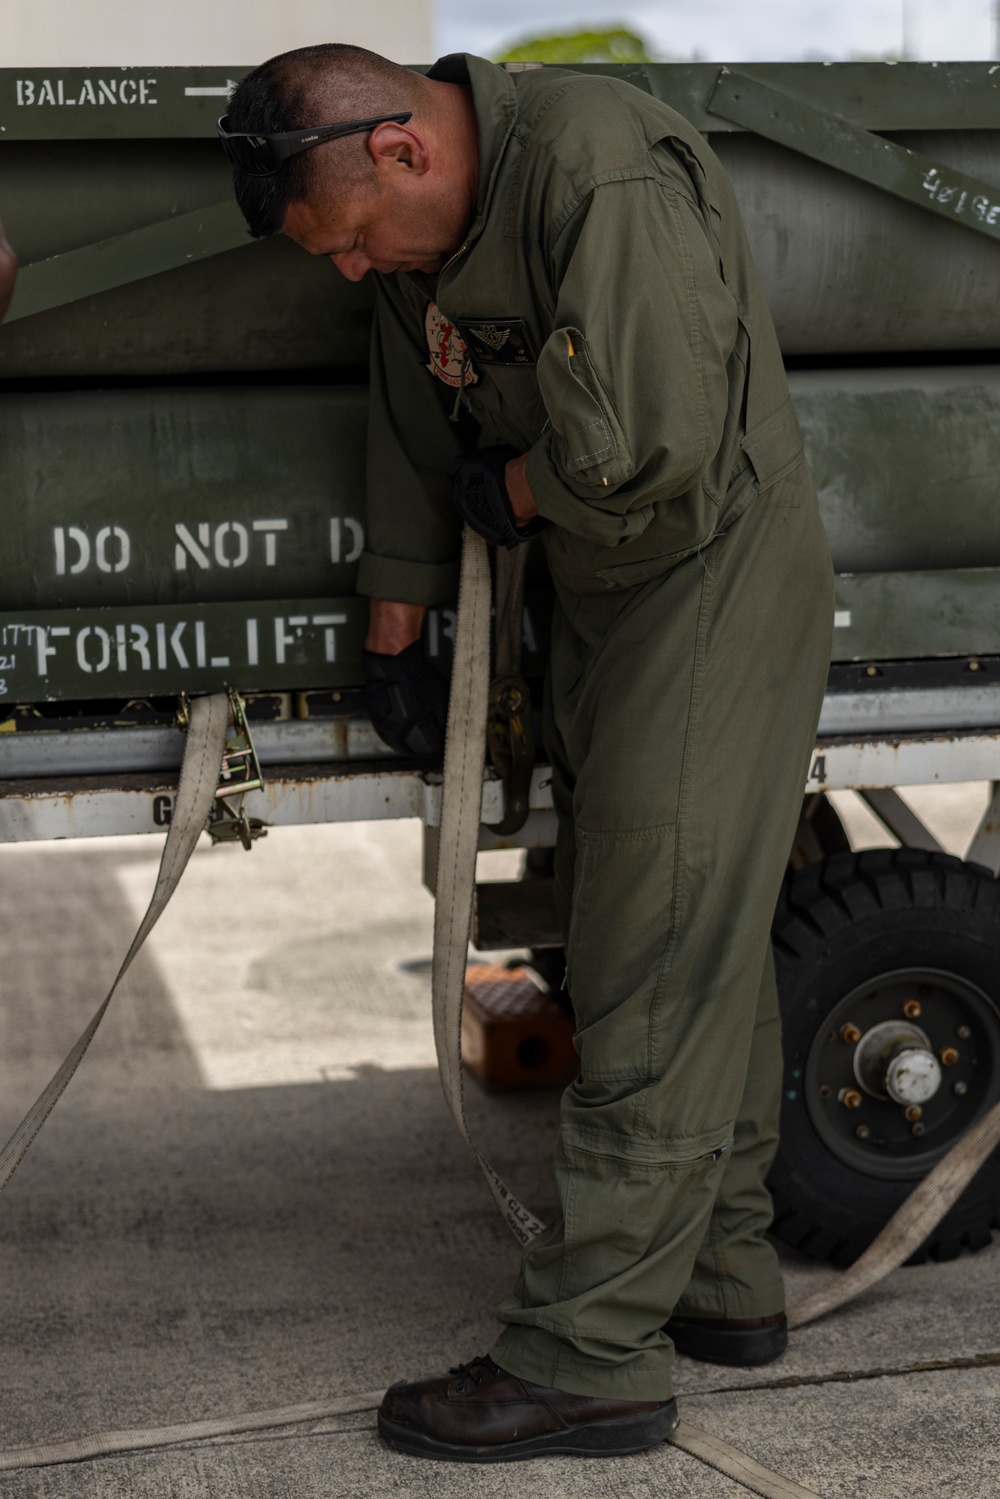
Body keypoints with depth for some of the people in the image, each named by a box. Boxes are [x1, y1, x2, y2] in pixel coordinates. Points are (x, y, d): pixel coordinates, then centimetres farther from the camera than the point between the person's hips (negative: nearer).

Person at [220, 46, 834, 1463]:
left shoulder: (603, 170, -24)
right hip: (604, 603, 9)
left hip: (720, 587, -9)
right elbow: (417, 441, 16)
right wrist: (393, 639, 22)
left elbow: (644, 444, -30)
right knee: (695, 956, 15)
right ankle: (723, 1279, 26)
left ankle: (588, 1358, -4)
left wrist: (510, 490, -10)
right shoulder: (426, 226, 6)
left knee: (657, 977, -8)